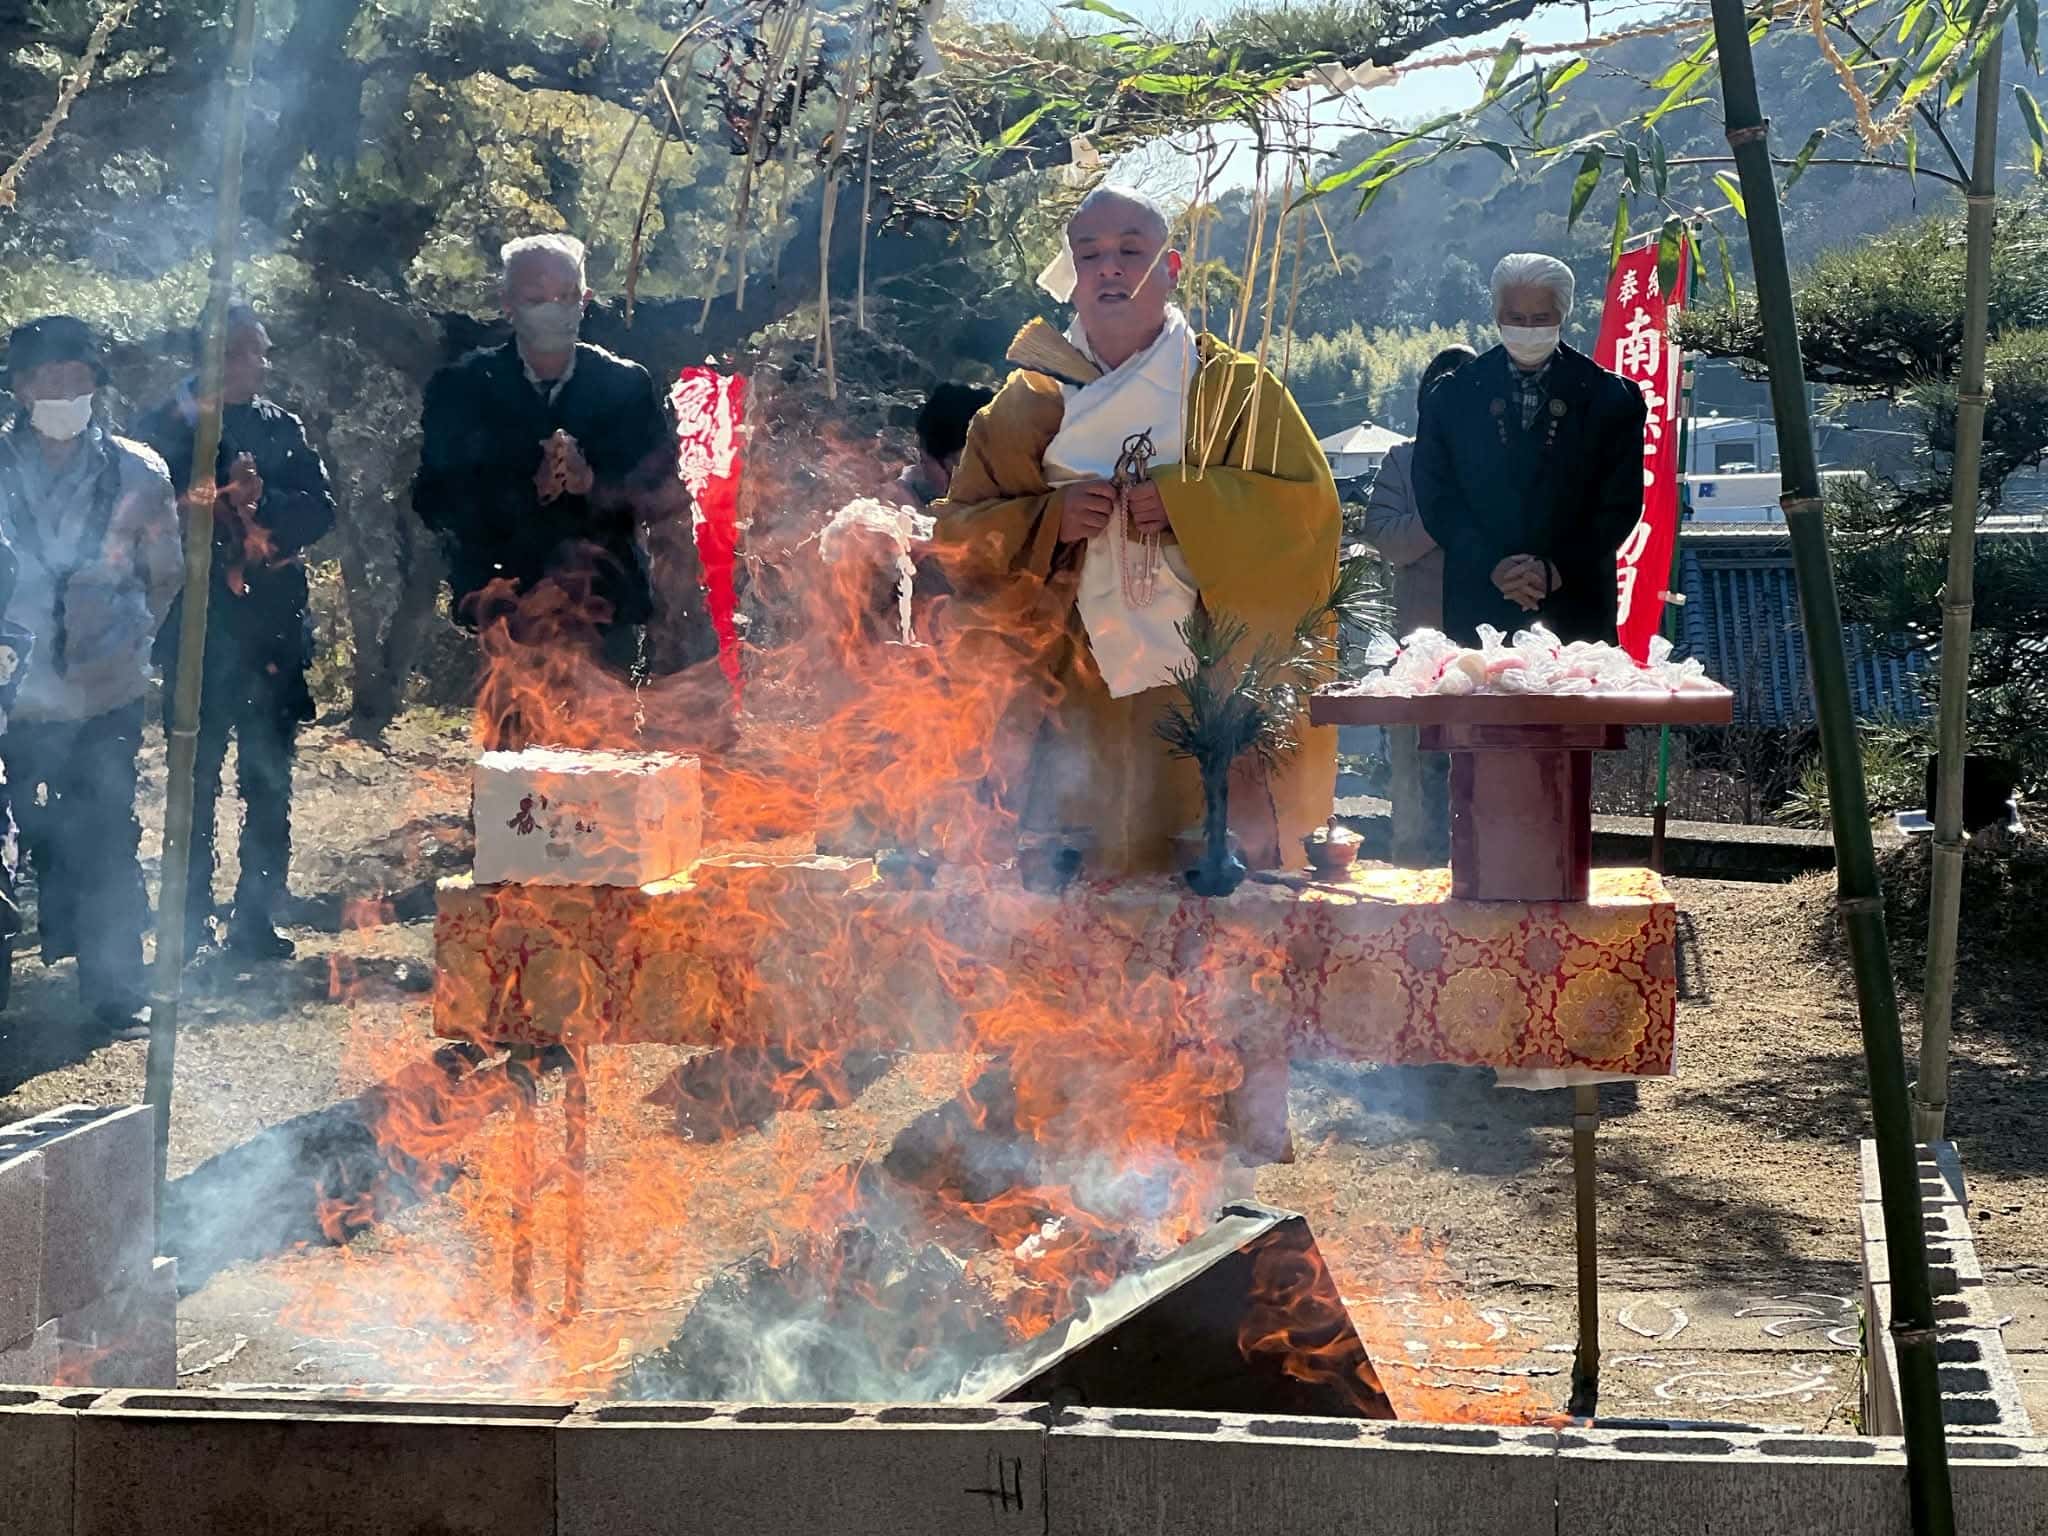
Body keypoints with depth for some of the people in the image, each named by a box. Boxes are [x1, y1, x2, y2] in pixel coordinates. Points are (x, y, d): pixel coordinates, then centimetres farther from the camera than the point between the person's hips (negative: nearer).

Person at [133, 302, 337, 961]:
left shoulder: (282, 427, 10)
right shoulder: (165, 428, 1)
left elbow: (319, 509, 2)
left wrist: (262, 499, -15)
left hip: (274, 626, 3)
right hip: (197, 627, -3)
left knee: (269, 780, 5)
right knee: (195, 776, -1)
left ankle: (256, 918, 12)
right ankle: (189, 922, 5)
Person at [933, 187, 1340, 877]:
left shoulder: (1237, 390, 7)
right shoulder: (1027, 406, 13)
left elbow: (1310, 506, -2)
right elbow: (957, 536, 10)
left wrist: (1187, 503, -14)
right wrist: (1049, 519, -8)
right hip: (1075, 714, 2)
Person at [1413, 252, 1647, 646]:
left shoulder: (1610, 397, 5)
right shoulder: (1454, 395, 8)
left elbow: (1621, 503, 1)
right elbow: (1436, 497, 3)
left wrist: (1557, 570, -11)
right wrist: (1492, 565, -11)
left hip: (1576, 608, 0)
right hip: (1479, 609, 1)